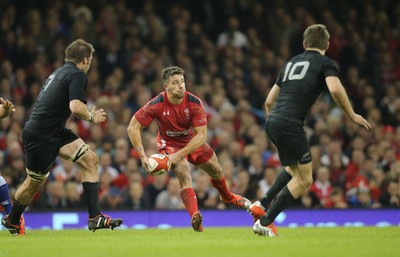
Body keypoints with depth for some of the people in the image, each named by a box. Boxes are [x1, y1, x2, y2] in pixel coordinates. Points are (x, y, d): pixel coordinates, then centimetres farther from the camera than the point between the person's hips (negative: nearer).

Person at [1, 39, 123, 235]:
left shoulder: (59, 72, 15)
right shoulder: (77, 75, -13)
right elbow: (76, 107, -26)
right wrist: (91, 117, -7)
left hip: (55, 131, 9)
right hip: (39, 136, -9)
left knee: (90, 160, -3)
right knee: (34, 183, 8)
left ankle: (95, 217, -9)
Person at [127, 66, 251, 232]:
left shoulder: (194, 103, -28)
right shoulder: (157, 105, -31)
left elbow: (202, 135, -28)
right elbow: (132, 128, -25)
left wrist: (179, 154, -36)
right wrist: (142, 156, -34)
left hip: (193, 141, 3)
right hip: (169, 144, -3)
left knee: (216, 170, 18)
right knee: (184, 174, -29)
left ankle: (227, 197, 52)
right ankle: (195, 218, -39)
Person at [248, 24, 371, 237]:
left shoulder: (292, 62, 23)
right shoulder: (325, 63, 4)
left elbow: (269, 101, 24)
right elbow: (335, 89, -17)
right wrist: (352, 115, -5)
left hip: (272, 122, 8)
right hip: (290, 124, -8)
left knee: (295, 169, 28)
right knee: (304, 180, 2)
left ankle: (262, 205, 18)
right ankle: (265, 222, -2)